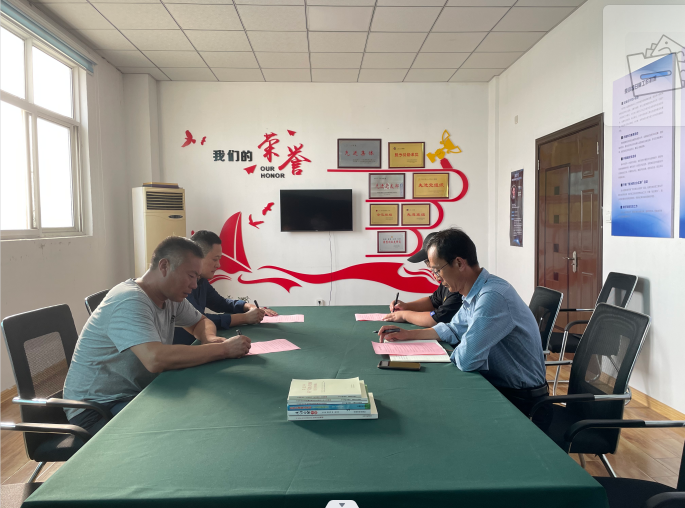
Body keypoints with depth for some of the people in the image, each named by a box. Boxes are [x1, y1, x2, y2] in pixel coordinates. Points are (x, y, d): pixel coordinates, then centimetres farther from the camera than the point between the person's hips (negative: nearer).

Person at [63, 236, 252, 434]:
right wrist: (224, 349, -32)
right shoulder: (129, 302, -25)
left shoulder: (171, 298, 2)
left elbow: (200, 322, 20)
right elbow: (156, 359, -40)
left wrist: (210, 339, -6)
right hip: (97, 409, -8)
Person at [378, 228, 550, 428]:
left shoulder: (493, 296, -29)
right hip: (499, 385, 8)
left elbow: (466, 360, -32)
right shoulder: (475, 293, 3)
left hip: (521, 400, -8)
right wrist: (406, 334, 12)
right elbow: (453, 329, 18)